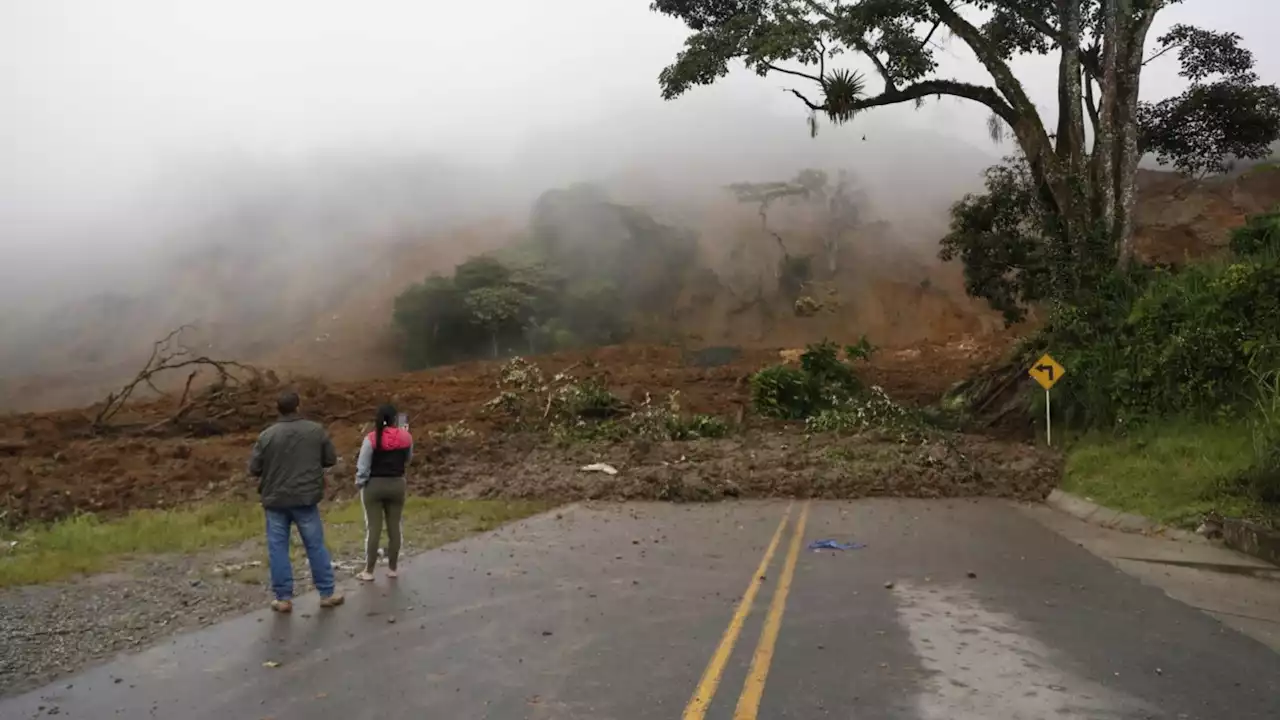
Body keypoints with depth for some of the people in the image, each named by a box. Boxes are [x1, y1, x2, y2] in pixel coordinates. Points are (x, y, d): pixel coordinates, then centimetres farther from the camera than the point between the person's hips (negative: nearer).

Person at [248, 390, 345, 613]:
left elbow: (253, 469, -3)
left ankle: (283, 598, 12)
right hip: (306, 498, 0)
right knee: (316, 546, 9)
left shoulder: (267, 436, -8)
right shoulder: (316, 430, -5)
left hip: (275, 500, 0)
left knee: (278, 548, 9)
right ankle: (327, 593, 15)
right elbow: (331, 459, 2)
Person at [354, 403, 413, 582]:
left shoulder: (371, 439, -14)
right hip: (397, 484, 3)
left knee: (373, 528, 3)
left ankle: (369, 570, 10)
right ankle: (393, 567, 20)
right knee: (394, 527, 11)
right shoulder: (406, 437, -4)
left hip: (374, 485, -3)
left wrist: (360, 484, 4)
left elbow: (362, 467, -10)